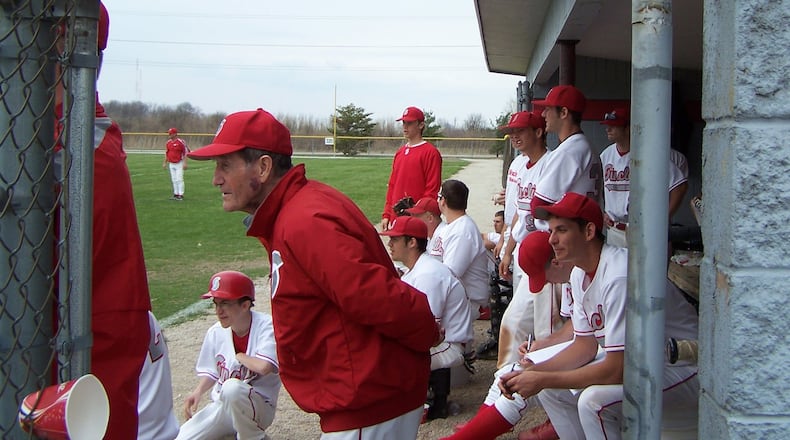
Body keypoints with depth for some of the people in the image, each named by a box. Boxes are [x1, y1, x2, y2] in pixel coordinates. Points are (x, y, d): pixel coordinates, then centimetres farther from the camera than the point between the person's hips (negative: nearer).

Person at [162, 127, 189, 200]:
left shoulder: (181, 142, -12)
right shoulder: (168, 142, 7)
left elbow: (185, 152, -11)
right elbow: (166, 153, 16)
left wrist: (185, 163, -16)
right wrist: (165, 163, 14)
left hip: (179, 164, -7)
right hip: (171, 164, 7)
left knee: (179, 179, -9)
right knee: (174, 180, 10)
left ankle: (181, 195, -5)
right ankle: (176, 194, 17)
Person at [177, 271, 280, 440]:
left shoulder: (266, 326, -16)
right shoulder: (215, 332, 0)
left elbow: (264, 366, -31)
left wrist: (239, 356, -12)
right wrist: (198, 392, -5)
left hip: (259, 406, -5)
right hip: (221, 406, 5)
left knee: (232, 387, -36)